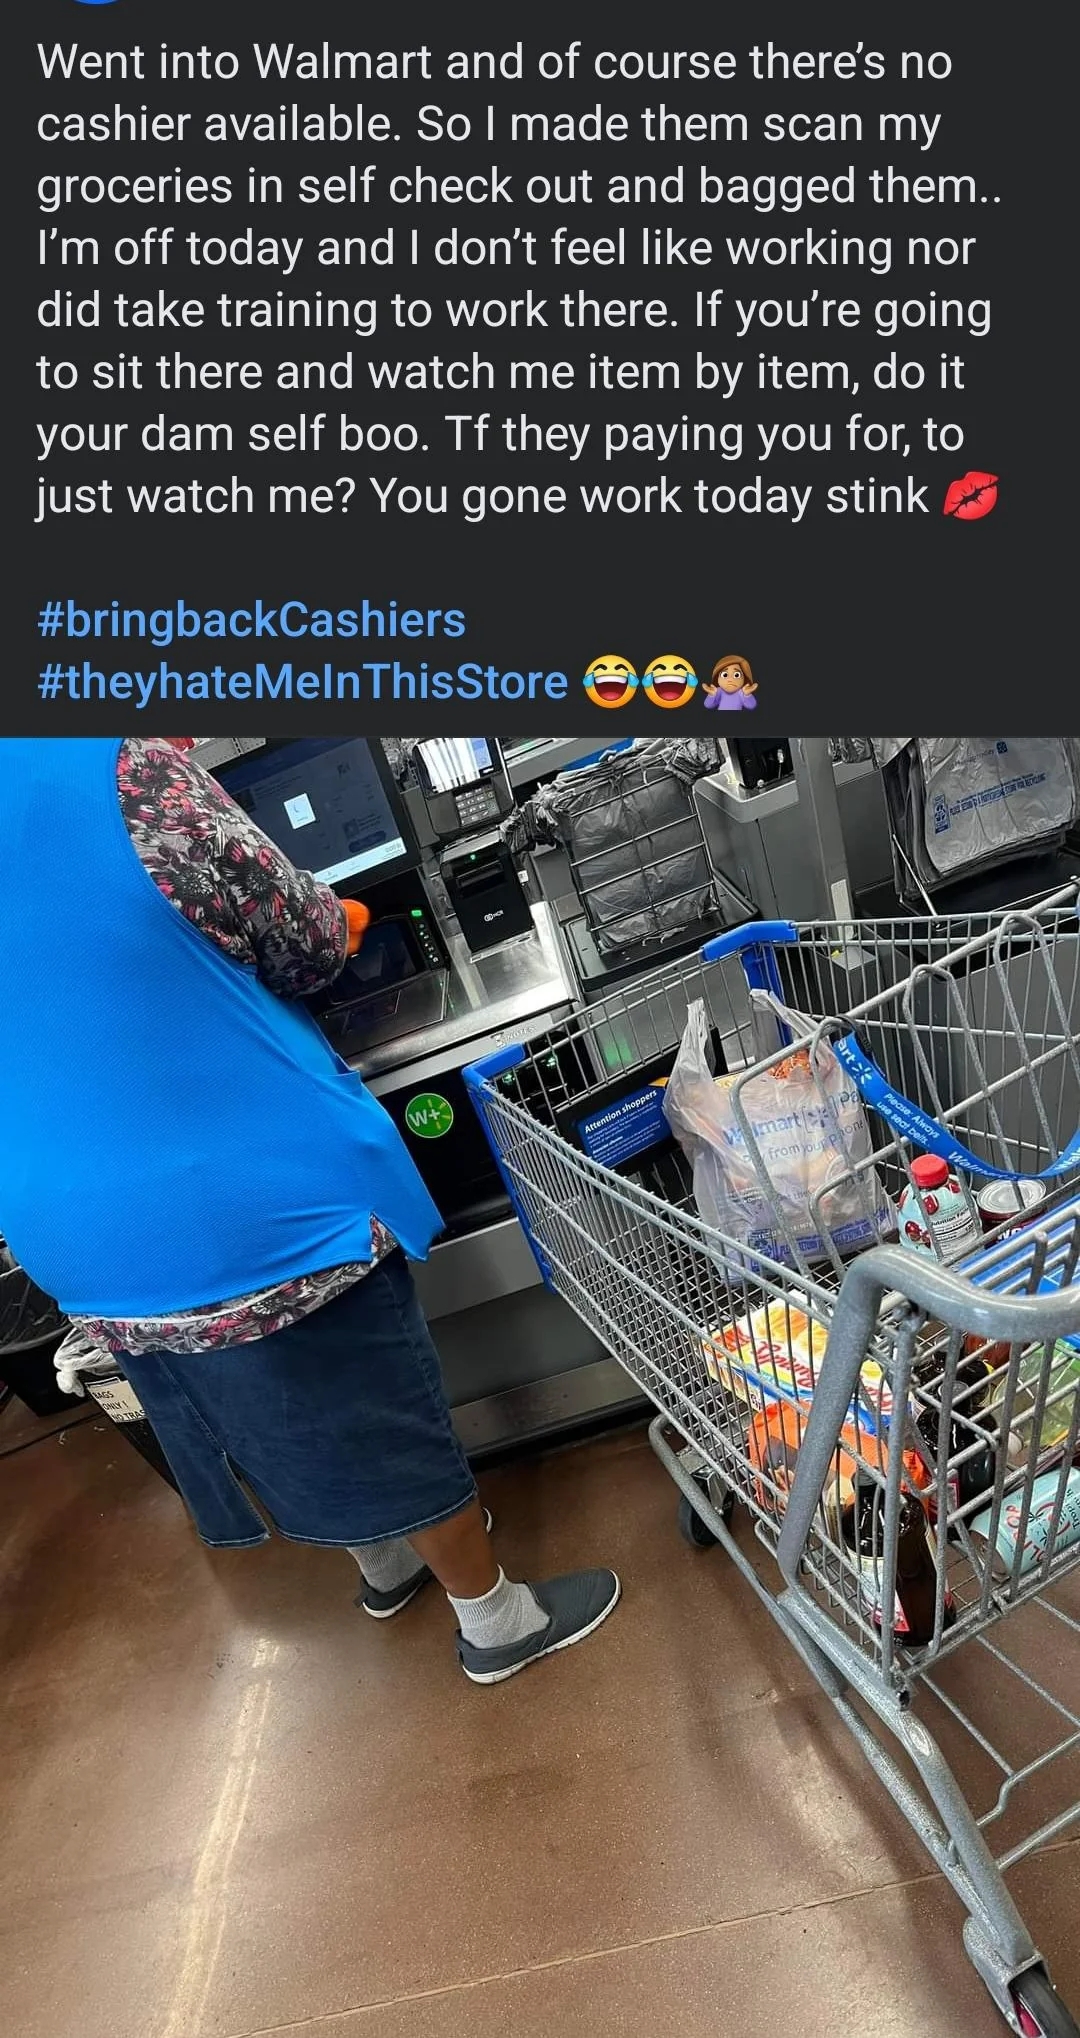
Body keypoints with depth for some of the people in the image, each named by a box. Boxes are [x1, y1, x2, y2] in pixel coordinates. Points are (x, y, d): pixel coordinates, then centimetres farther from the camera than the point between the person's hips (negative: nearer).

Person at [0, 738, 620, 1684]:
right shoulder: (115, 763, -16)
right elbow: (306, 940, -9)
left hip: (85, 1240, 8)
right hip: (256, 1200, -7)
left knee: (286, 1427, 27)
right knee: (388, 1421, 15)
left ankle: (389, 1561, 52)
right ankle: (498, 1622, 38)